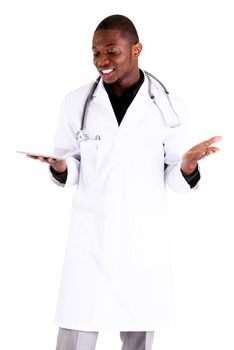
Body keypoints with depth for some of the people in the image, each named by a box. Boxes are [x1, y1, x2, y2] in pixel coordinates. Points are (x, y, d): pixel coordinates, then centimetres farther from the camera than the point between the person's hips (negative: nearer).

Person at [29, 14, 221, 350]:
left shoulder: (167, 107, -3)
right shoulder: (76, 102, 0)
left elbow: (175, 178, 3)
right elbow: (72, 171, 7)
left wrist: (188, 166, -19)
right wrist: (60, 167, -15)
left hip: (145, 240, 0)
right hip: (90, 237, 0)